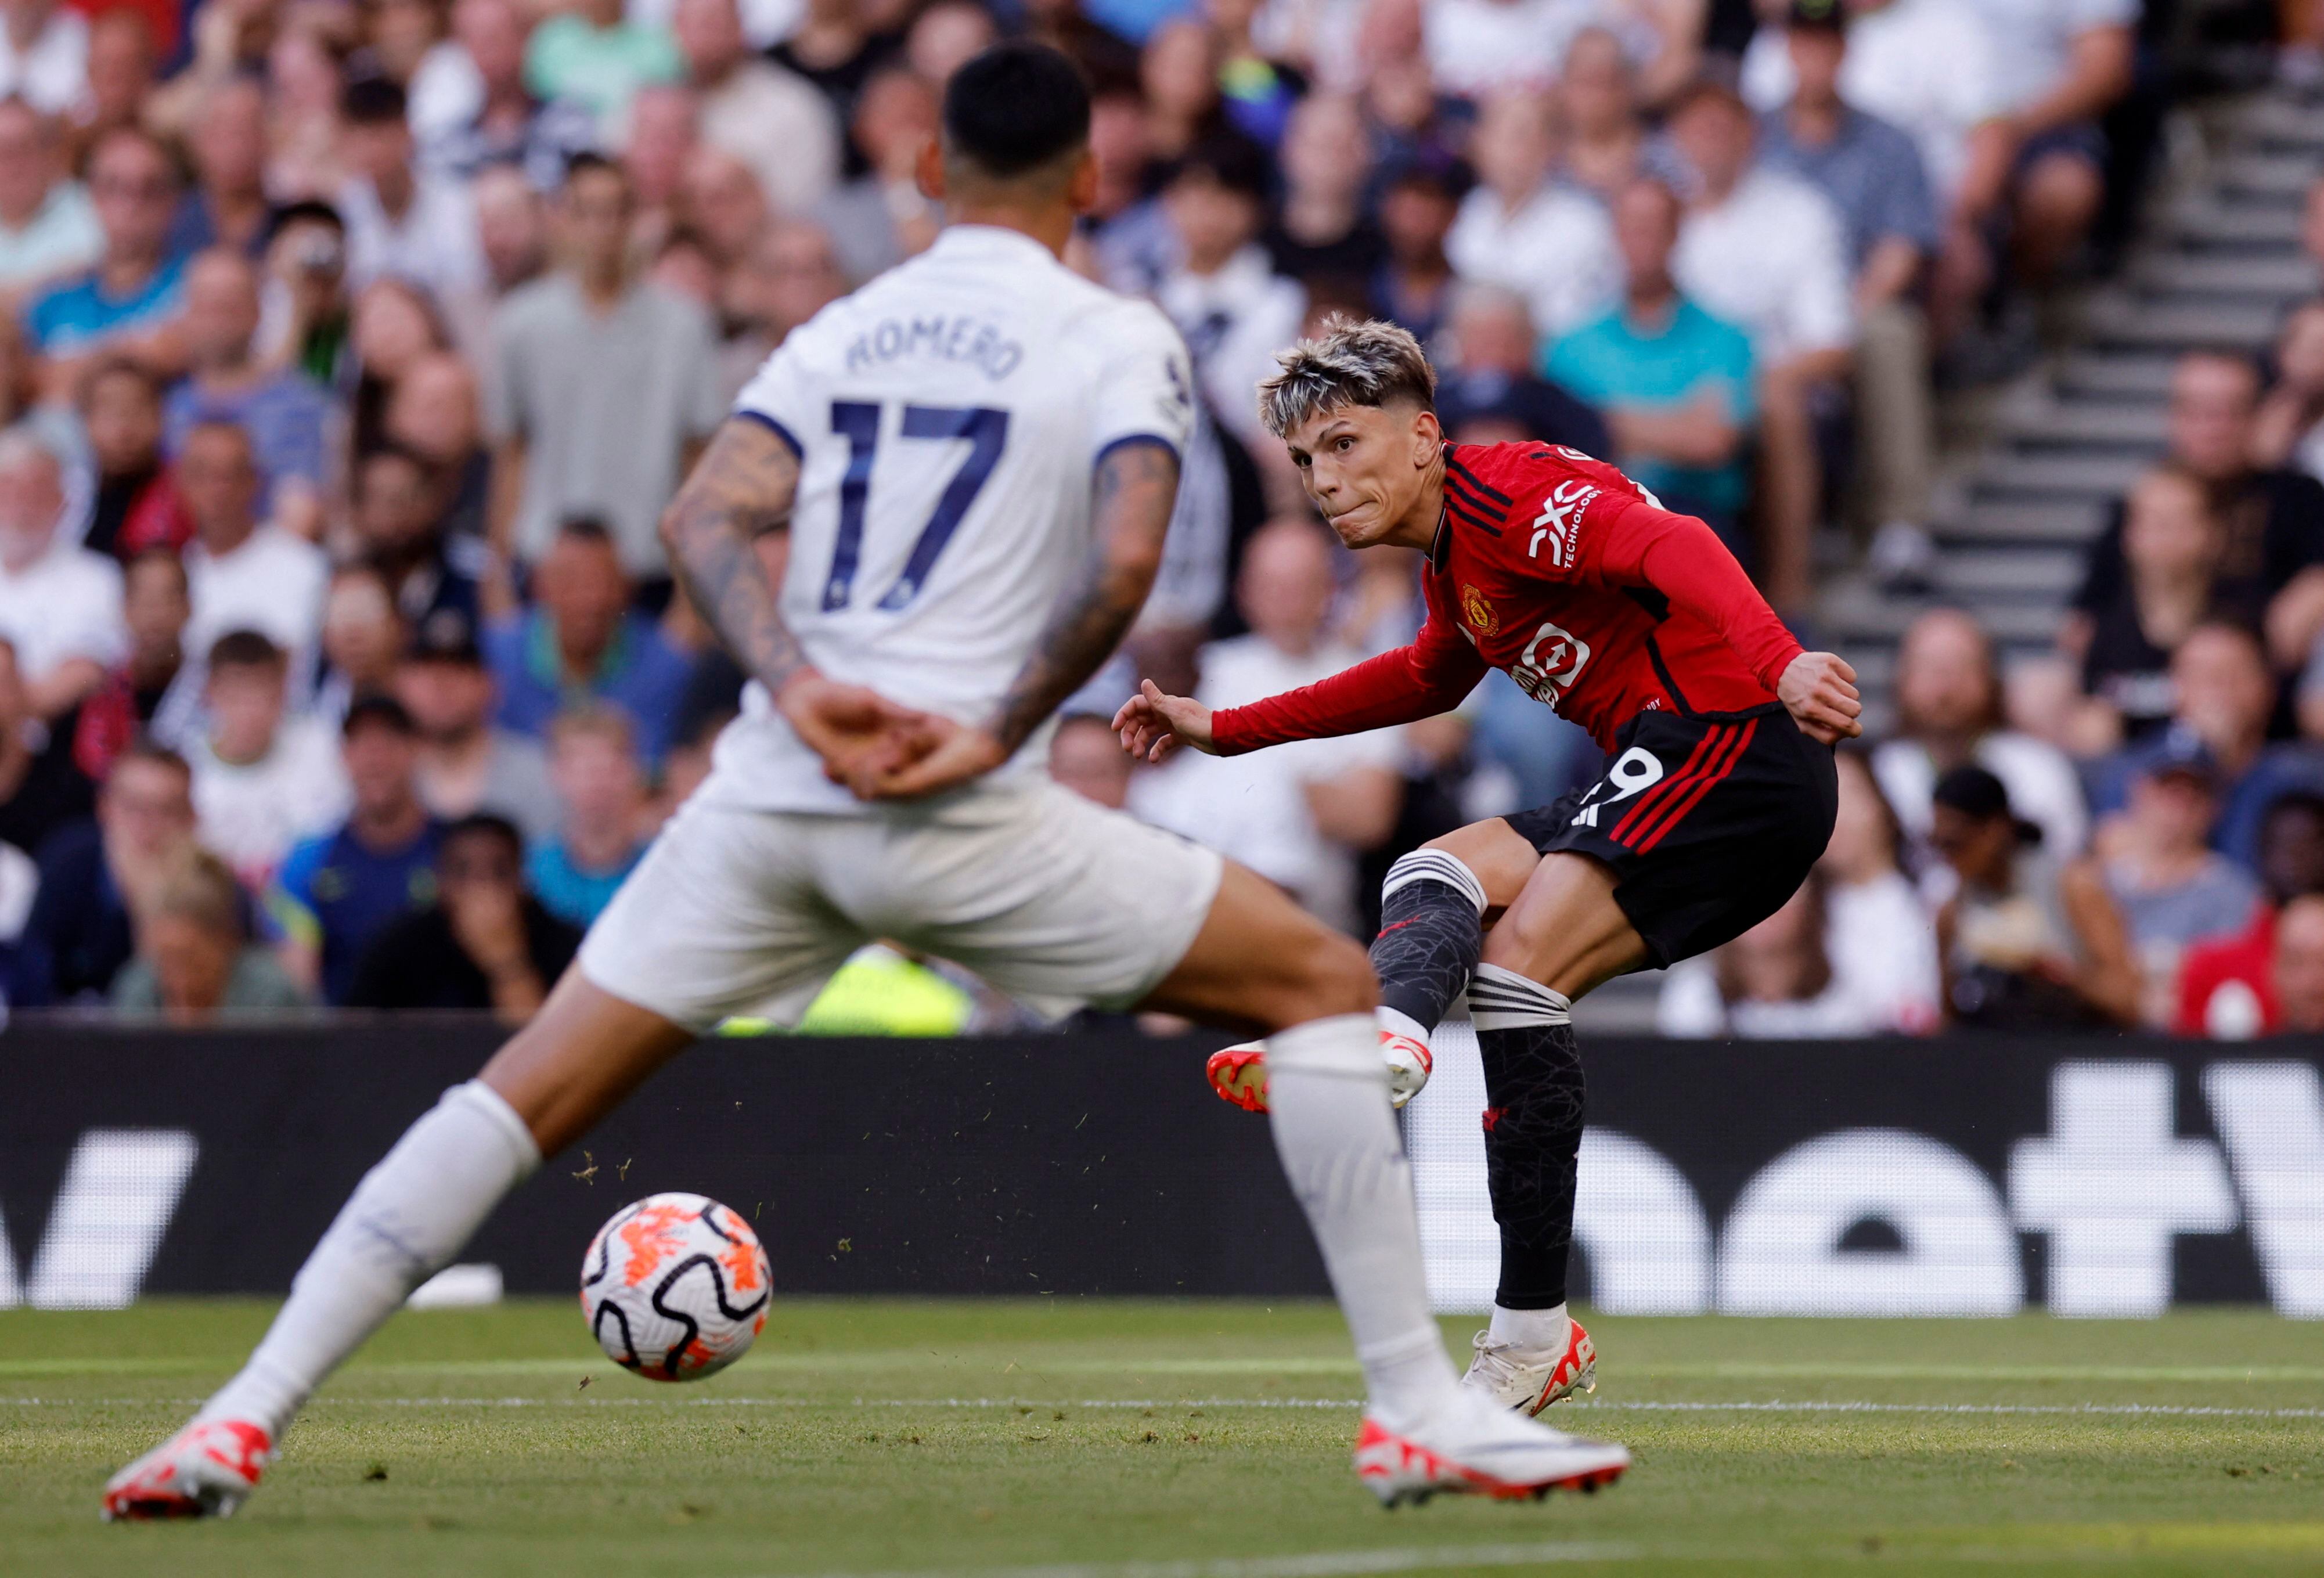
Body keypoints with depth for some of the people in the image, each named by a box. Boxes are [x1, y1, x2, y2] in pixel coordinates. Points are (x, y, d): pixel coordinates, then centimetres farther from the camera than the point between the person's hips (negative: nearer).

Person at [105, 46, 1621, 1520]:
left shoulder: (842, 331, 18)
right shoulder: (1121, 341, 4)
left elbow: (710, 516, 2)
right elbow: (1120, 566, -13)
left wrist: (798, 689, -9)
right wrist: (998, 732, -5)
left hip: (769, 791, 5)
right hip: (959, 816, -4)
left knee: (531, 1092, 11)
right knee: (1328, 987, 7)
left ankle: (246, 1418, 2)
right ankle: (1420, 1413, 1)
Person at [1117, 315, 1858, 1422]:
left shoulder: (1508, 492, -9)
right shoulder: (1451, 561, 22)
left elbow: (1672, 551, -27)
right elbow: (1429, 678, 45)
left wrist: (1779, 664, -45)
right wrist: (1222, 730, 45)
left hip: (1732, 746, -10)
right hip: (1675, 783, 10)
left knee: (1521, 957, -19)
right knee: (1436, 875, 6)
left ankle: (1533, 1328, -22)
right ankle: (1390, 1035, -29)